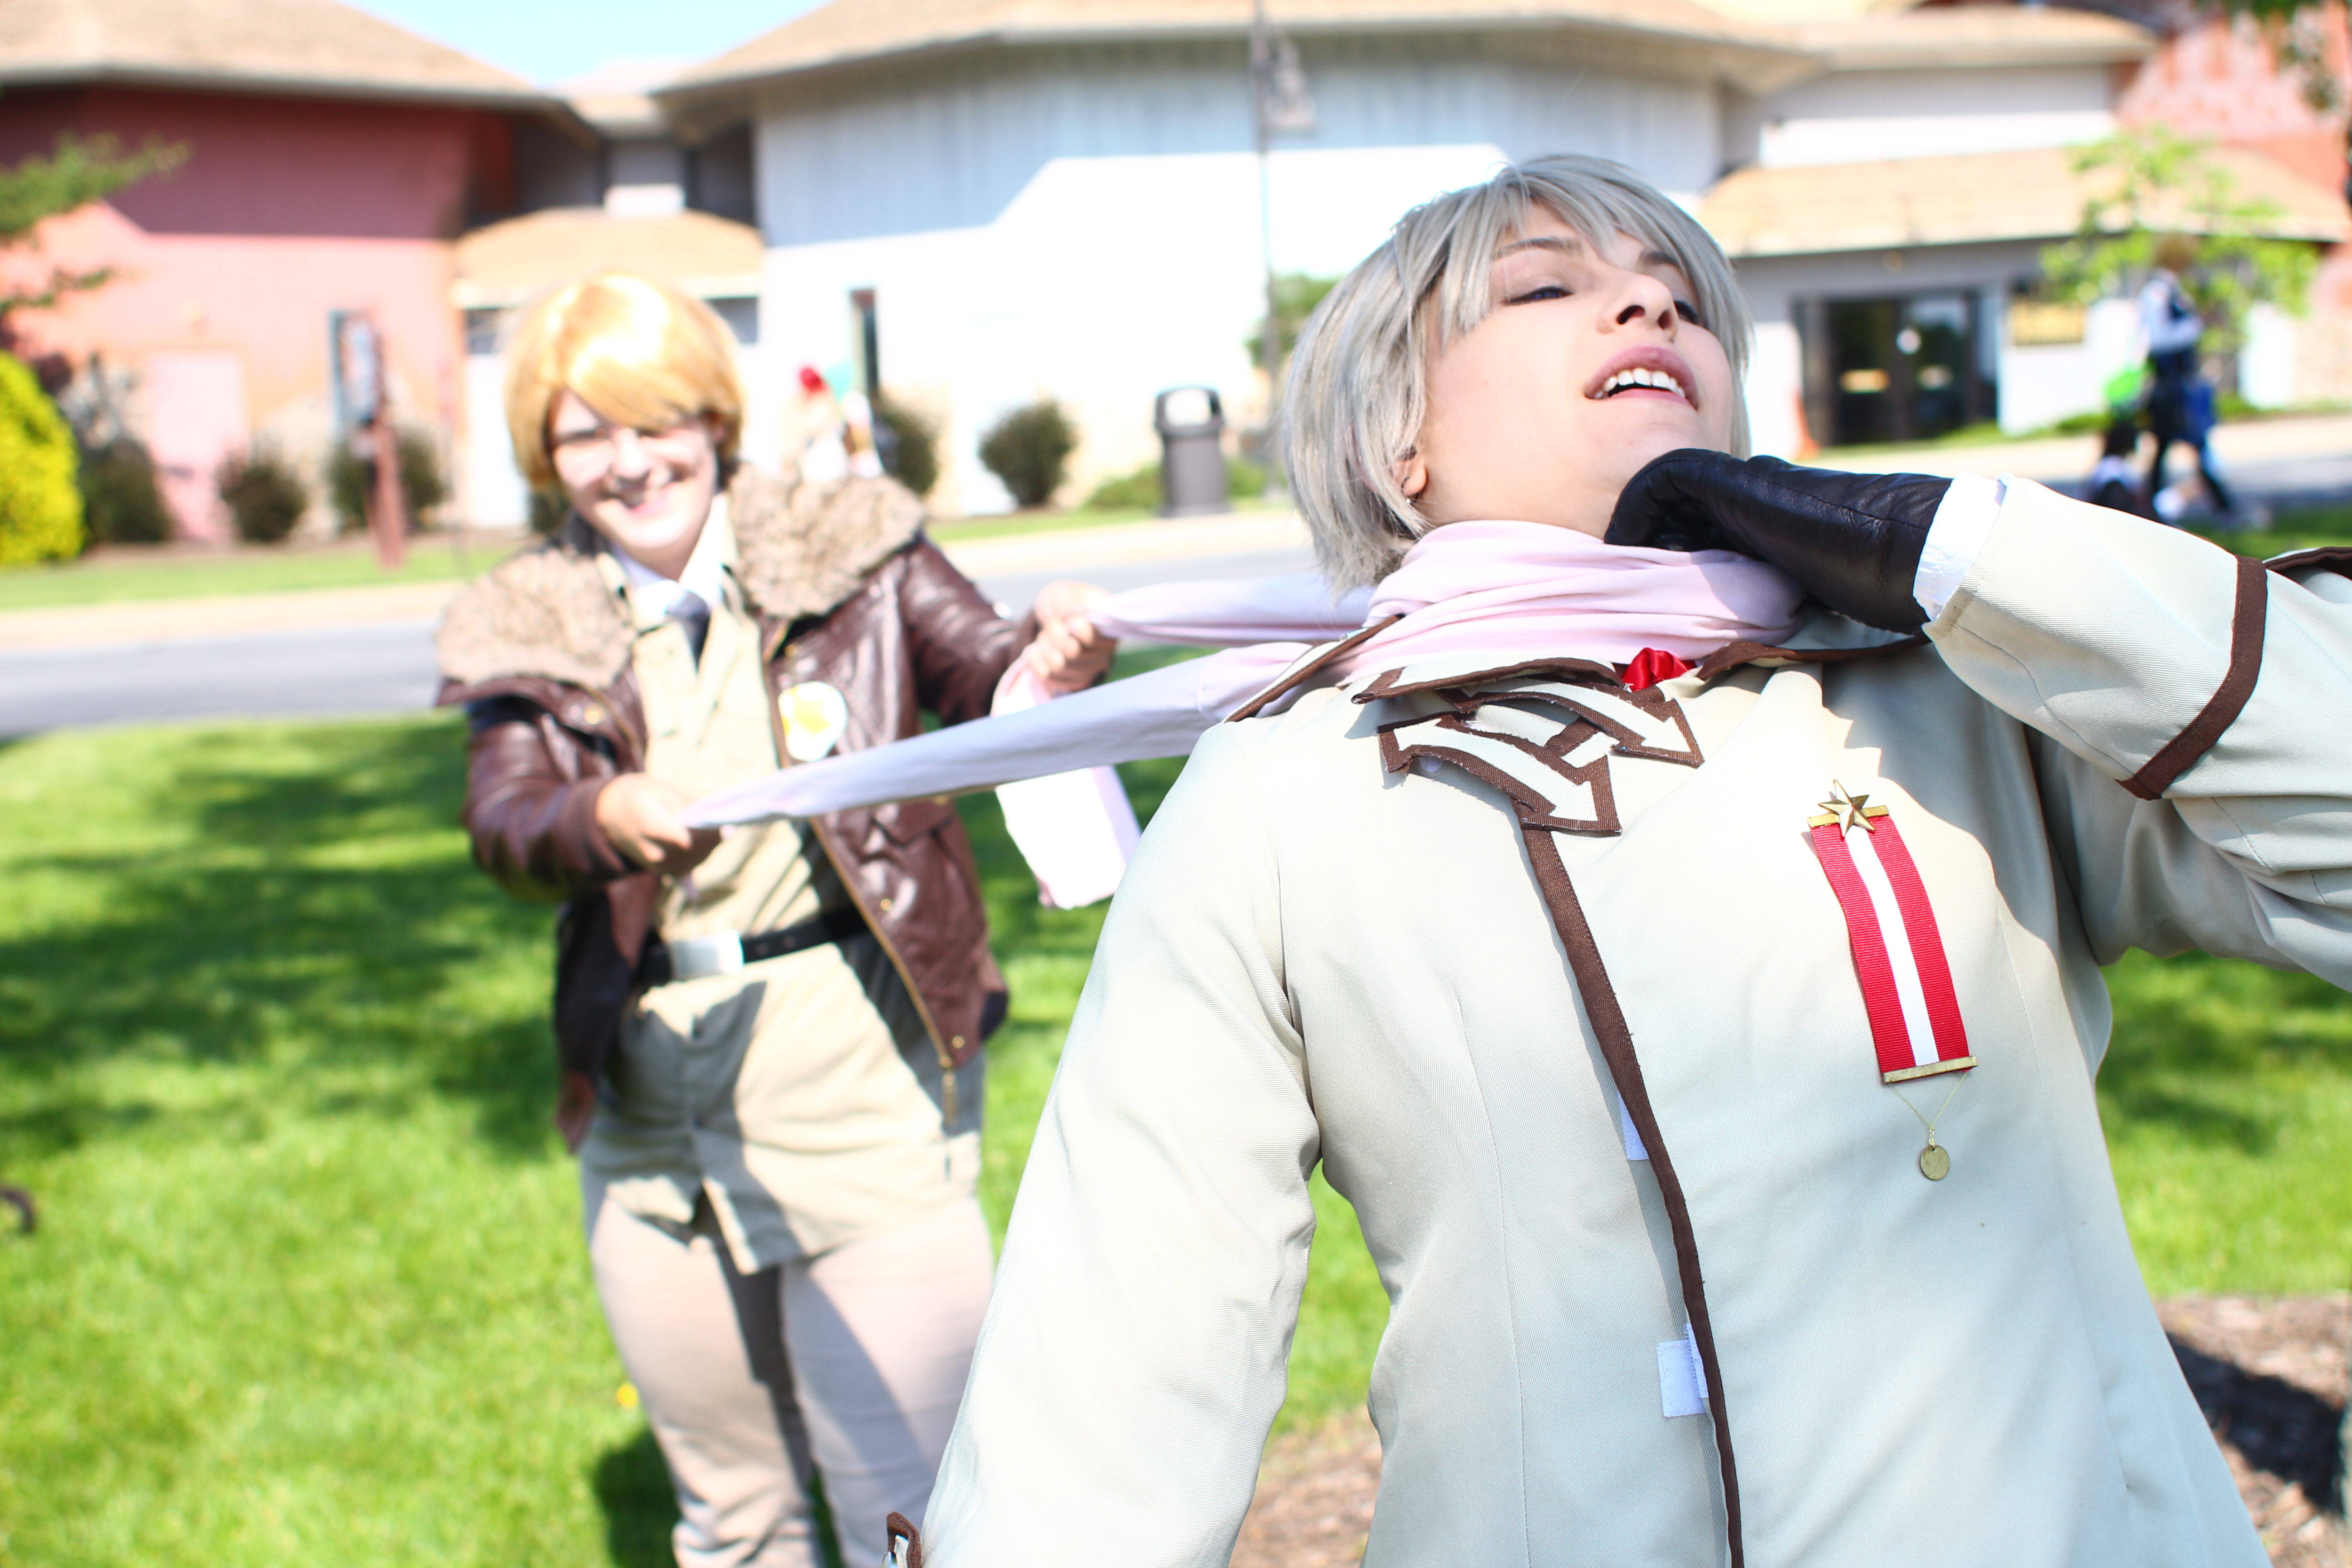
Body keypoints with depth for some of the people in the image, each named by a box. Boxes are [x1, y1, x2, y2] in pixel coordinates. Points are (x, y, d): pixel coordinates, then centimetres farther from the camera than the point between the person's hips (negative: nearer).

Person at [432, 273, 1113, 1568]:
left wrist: (1054, 671, -33)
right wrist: (608, 818, -33)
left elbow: (984, 673, -9)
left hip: (860, 1076, -3)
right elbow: (503, 823, -11)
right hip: (651, 1109, 3)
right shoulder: (530, 628, 3)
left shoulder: (847, 549, -1)